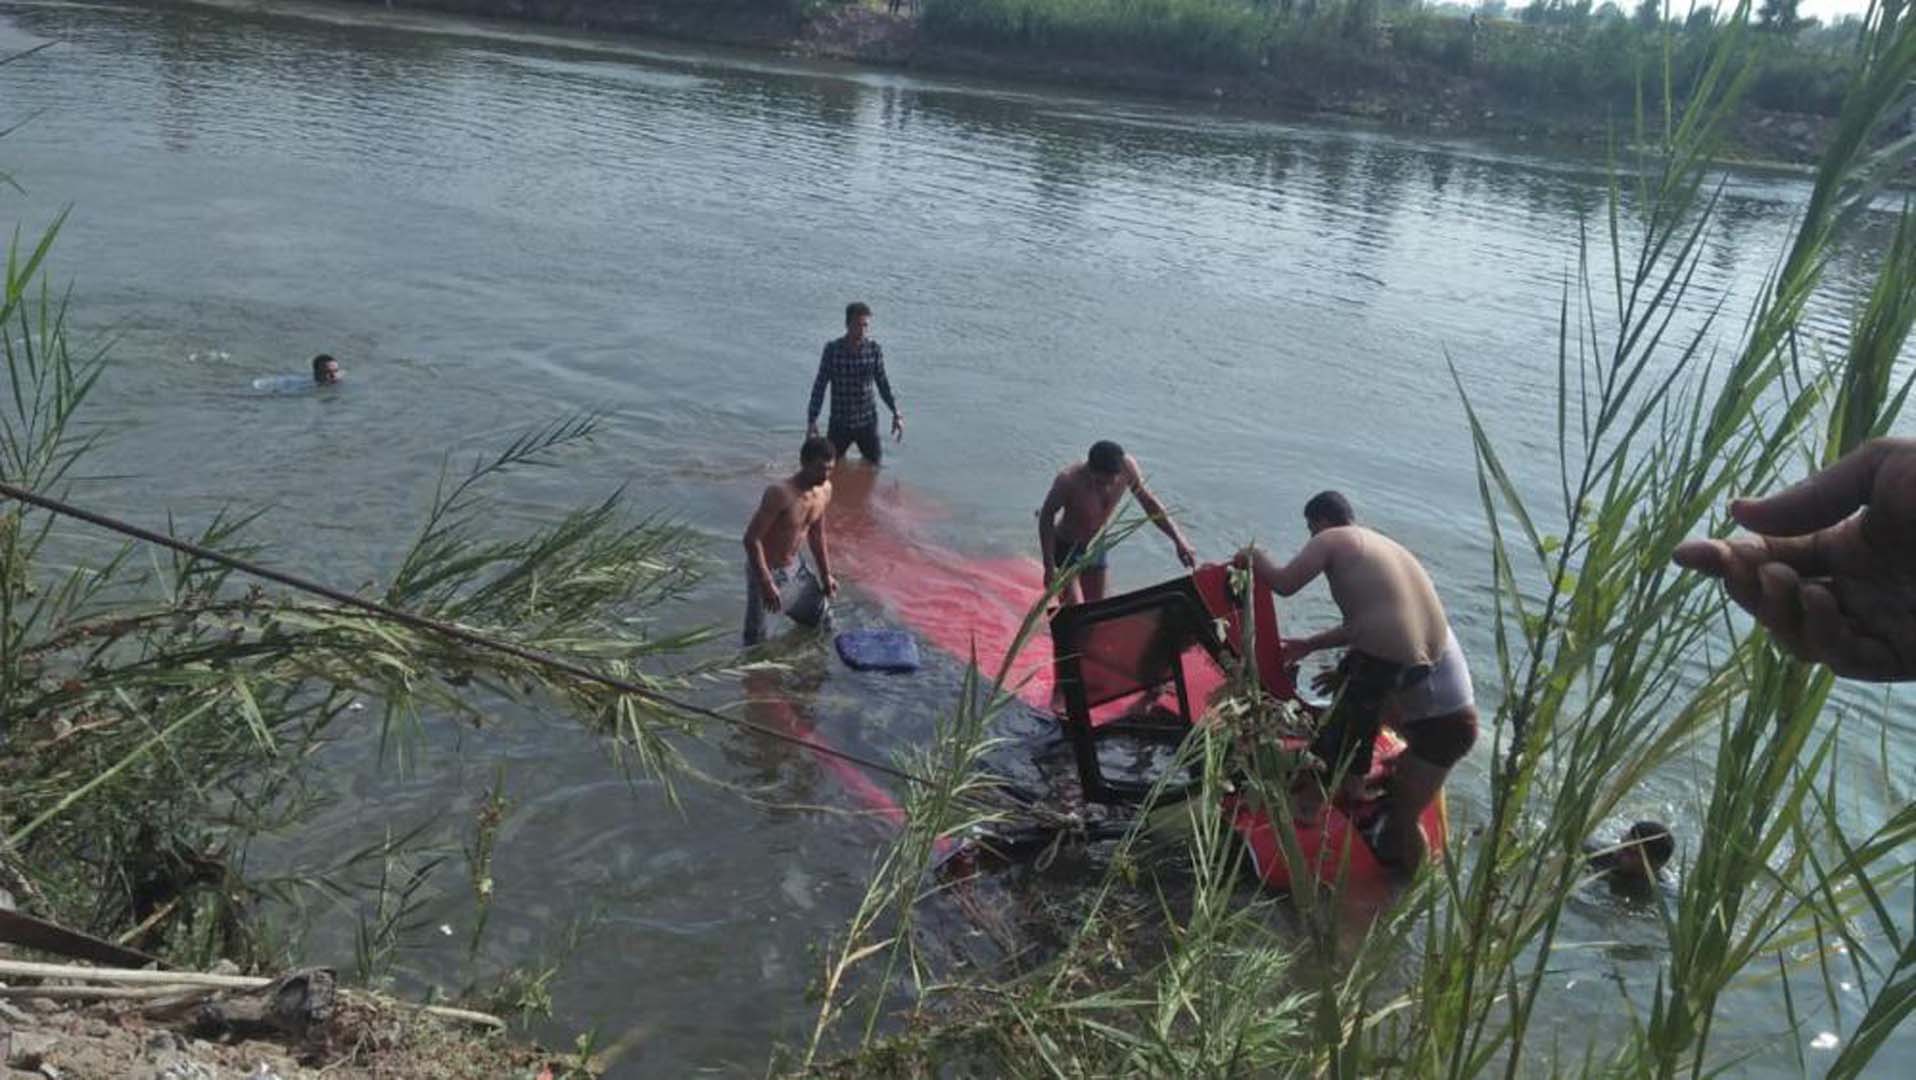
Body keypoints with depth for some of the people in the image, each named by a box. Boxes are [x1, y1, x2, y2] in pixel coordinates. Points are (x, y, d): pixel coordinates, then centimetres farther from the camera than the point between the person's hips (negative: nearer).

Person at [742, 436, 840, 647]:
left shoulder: (825, 490, -5)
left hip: (795, 565, 7)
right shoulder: (781, 493, -29)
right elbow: (751, 539, -27)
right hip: (767, 570, -7)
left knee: (822, 617, 21)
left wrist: (826, 575, 11)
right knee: (756, 642, -2)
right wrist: (767, 584, -26)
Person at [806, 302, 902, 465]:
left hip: (867, 422, 1)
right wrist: (812, 419, -9)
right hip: (839, 422, -1)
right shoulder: (832, 349, -11)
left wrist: (896, 413, 2)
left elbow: (882, 384, 5)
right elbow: (820, 386, -6)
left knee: (875, 464, 13)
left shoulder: (874, 350, -6)